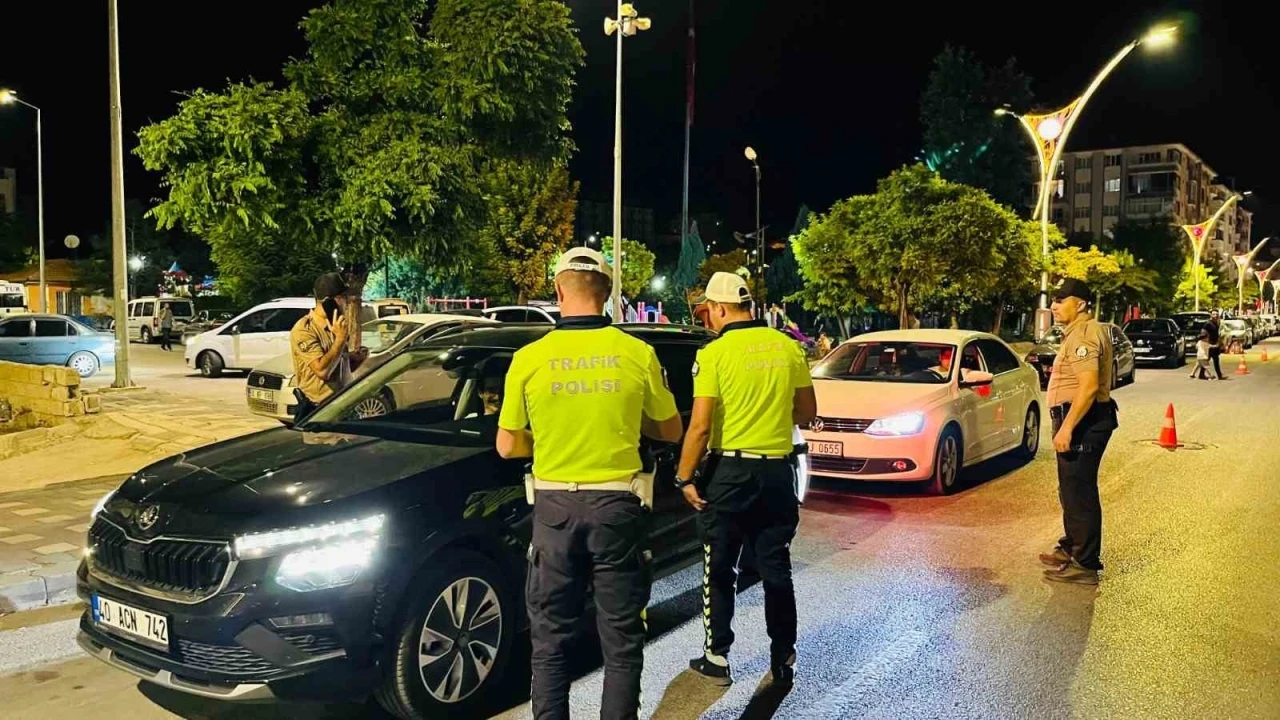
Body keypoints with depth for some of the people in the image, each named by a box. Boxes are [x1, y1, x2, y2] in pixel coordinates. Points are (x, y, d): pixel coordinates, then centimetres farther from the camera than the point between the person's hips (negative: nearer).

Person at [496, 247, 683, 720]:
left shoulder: (529, 358, -6)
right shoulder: (638, 354, -7)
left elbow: (508, 447, 1)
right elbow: (670, 431, 6)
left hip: (555, 507, 1)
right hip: (617, 506, 0)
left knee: (550, 638, 15)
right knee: (621, 639, 12)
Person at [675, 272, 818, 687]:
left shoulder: (715, 353, -11)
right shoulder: (787, 347, 2)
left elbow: (700, 426, -14)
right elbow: (807, 412, 9)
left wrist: (685, 477, -6)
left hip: (729, 471, -4)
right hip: (777, 470, 4)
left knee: (719, 569, 10)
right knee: (776, 568, 14)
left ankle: (717, 658, 16)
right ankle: (784, 658, 21)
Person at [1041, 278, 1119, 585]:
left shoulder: (1085, 333, -16)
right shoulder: (1078, 333, 18)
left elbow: (1089, 385, -27)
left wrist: (1067, 427, -28)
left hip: (1082, 421, -11)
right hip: (1079, 421, 11)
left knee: (1080, 493, -7)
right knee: (1072, 490, 20)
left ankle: (1085, 564, -2)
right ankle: (1071, 548, 33)